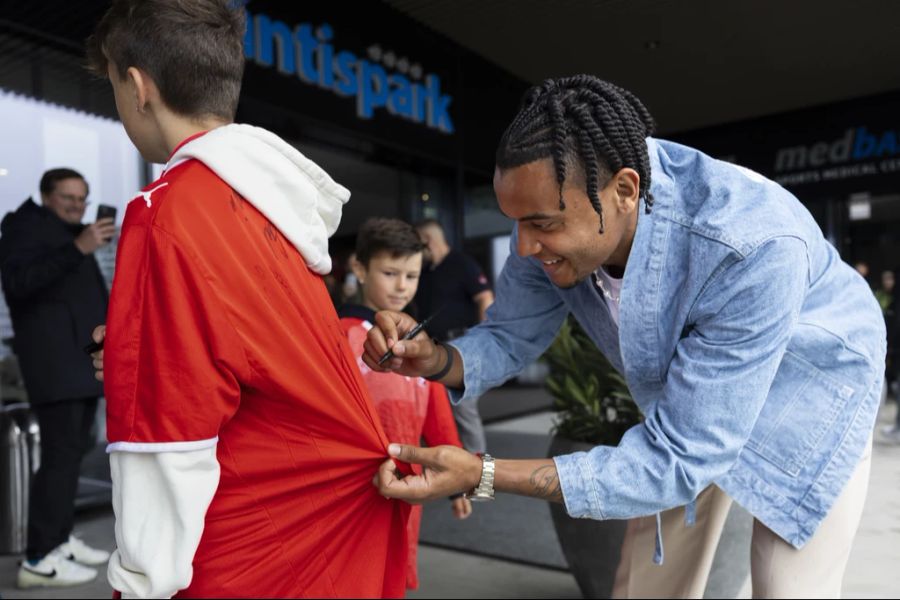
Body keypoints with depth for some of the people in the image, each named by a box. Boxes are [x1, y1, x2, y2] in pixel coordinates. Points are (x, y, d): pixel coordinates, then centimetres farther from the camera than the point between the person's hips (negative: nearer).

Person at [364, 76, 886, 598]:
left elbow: (678, 460, -38)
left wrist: (482, 475, -42)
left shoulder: (754, 249, -42)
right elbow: (511, 335, -10)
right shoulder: (556, 214, -26)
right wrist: (437, 361, -33)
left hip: (809, 383, -4)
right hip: (684, 391, 4)